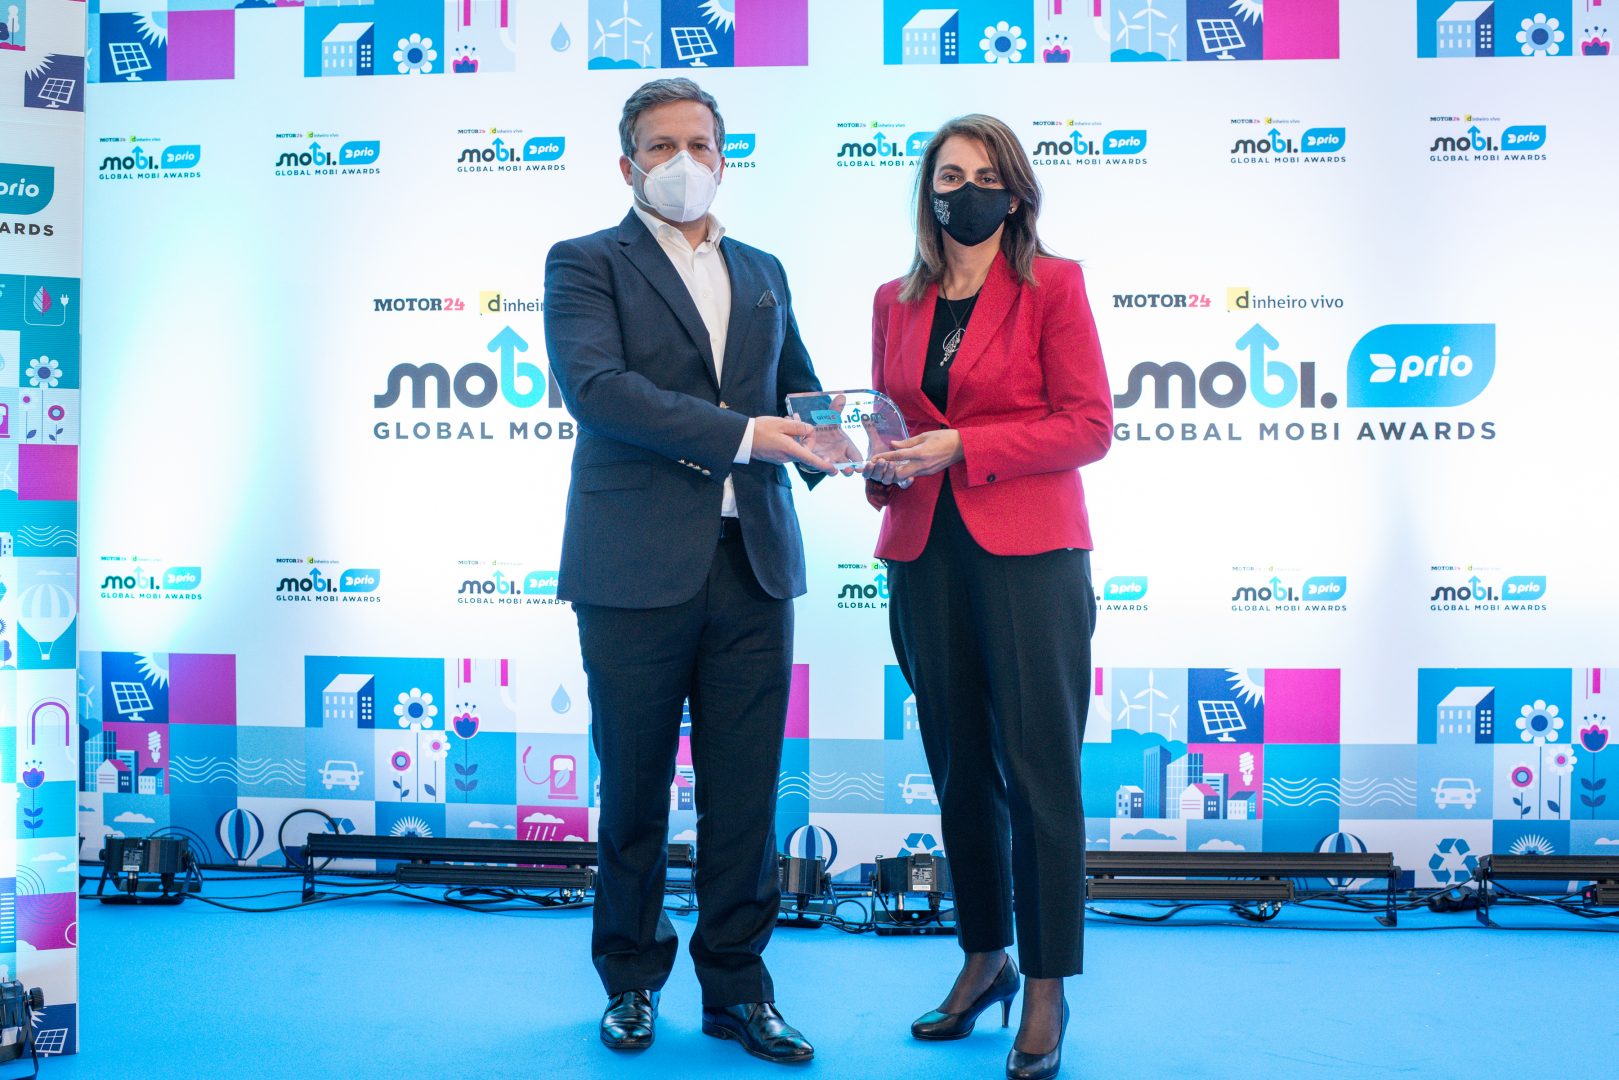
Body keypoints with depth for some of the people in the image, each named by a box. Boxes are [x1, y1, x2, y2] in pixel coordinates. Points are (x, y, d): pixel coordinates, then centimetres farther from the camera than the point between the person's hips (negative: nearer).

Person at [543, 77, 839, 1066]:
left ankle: (737, 986, 21)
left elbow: (798, 387, 22)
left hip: (753, 564, 4)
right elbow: (595, 387, -14)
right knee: (635, 791, 8)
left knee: (746, 793, 7)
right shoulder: (586, 264, 2)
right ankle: (632, 980, 26)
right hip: (638, 568, -4)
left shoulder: (763, 274, 18)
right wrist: (741, 433, -19)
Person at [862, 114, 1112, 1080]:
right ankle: (984, 958, 26)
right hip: (927, 556, 5)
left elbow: (1089, 425, -7)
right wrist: (879, 460, -3)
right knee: (959, 768, 11)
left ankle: (1047, 989, 10)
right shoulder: (896, 302, 14)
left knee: (1040, 767, -2)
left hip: (1029, 555, -4)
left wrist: (964, 446, -15)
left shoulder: (1053, 286, 0)